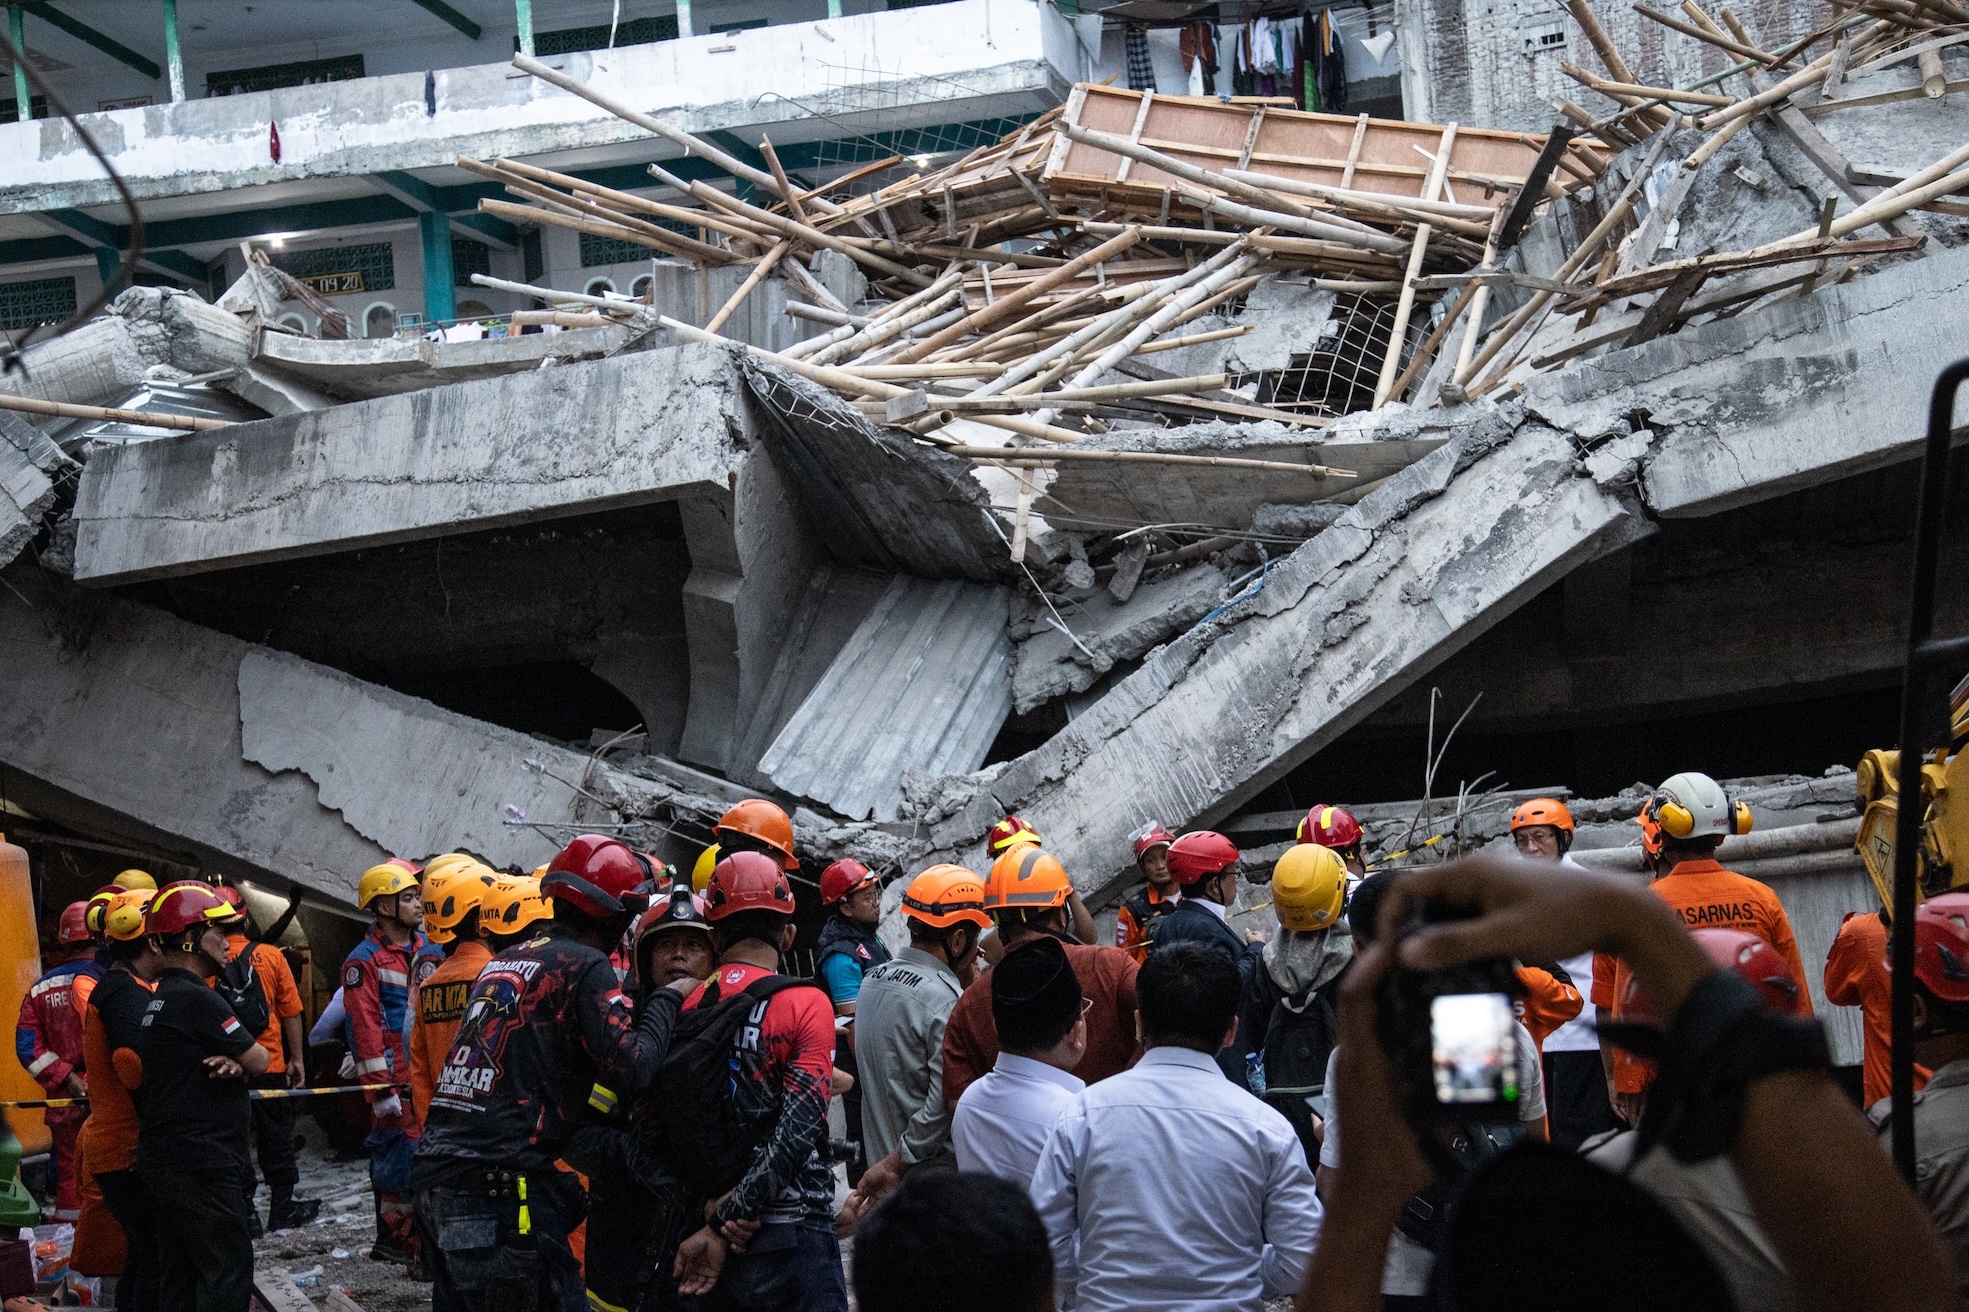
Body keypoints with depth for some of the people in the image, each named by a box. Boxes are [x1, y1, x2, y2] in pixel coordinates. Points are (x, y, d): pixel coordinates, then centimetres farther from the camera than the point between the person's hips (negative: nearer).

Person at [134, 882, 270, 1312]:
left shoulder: (160, 999, 15)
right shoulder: (196, 999, -17)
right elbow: (259, 1061, -11)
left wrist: (233, 1064, -5)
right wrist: (240, 1060, 11)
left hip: (165, 1159, 10)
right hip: (202, 1164, -10)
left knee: (181, 1276, 12)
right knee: (228, 1272, -7)